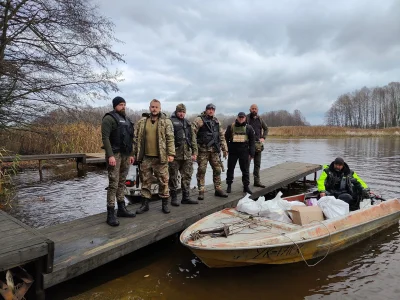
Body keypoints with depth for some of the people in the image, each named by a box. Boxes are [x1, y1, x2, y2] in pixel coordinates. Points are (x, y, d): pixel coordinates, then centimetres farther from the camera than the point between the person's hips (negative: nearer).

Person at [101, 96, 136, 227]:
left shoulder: (126, 119, 19)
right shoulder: (109, 118, -6)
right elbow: (105, 138, -15)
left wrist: (131, 154, 15)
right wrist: (110, 155, -22)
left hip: (126, 155, 7)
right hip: (115, 155, -7)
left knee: (122, 183, 12)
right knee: (113, 184, -8)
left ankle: (121, 208, 21)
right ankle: (110, 214, -3)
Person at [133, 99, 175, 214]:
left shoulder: (166, 121, 1)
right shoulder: (142, 121, 9)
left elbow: (170, 139, -4)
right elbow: (136, 138, 11)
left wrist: (171, 154, -11)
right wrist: (134, 153, 7)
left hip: (161, 157, -2)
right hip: (145, 157, 3)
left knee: (163, 181, 5)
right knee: (145, 181, 10)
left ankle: (165, 203, 19)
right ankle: (145, 204, 22)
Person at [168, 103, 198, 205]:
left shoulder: (188, 123, 17)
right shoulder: (171, 121, -2)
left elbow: (193, 138, 18)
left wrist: (194, 152, 12)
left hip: (187, 154, 6)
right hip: (175, 154, -5)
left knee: (187, 177, 10)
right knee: (173, 177, 3)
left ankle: (186, 197, 20)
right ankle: (174, 198, 14)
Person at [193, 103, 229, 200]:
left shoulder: (217, 121, 16)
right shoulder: (199, 120, -3)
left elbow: (221, 136, 20)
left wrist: (224, 149, 17)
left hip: (215, 150, 6)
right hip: (203, 149, -5)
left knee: (217, 169, 9)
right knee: (201, 170, -2)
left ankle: (218, 189, 21)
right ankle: (201, 191, 7)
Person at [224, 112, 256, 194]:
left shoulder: (249, 128, 4)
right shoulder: (231, 127, 3)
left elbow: (252, 141, 4)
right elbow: (226, 138, 8)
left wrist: (251, 153, -1)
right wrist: (226, 149, 1)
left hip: (244, 152, 0)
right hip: (233, 151, 0)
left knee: (245, 170, 5)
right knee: (230, 169, 7)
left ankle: (246, 186, 15)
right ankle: (229, 185, 19)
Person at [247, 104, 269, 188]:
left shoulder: (260, 119, 12)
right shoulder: (246, 118, -4)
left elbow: (266, 129, 23)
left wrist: (263, 137, 10)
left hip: (258, 143, 5)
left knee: (257, 164, 10)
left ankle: (257, 181, 19)